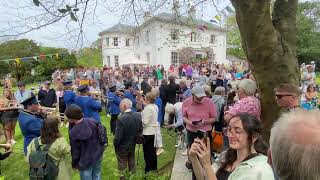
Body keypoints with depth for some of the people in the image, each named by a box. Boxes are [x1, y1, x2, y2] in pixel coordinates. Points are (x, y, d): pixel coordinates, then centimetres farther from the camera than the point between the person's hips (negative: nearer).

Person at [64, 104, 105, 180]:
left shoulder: (73, 132, -26)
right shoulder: (92, 121, -13)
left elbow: (75, 151, -14)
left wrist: (74, 164, 4)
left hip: (86, 161, -5)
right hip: (98, 155, 5)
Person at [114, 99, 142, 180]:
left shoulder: (121, 119, -32)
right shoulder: (138, 115, -14)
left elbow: (118, 136, -25)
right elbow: (140, 130, -3)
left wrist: (115, 144, -7)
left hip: (122, 147, -5)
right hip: (133, 145, 6)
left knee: (122, 166, 17)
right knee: (132, 163, 27)